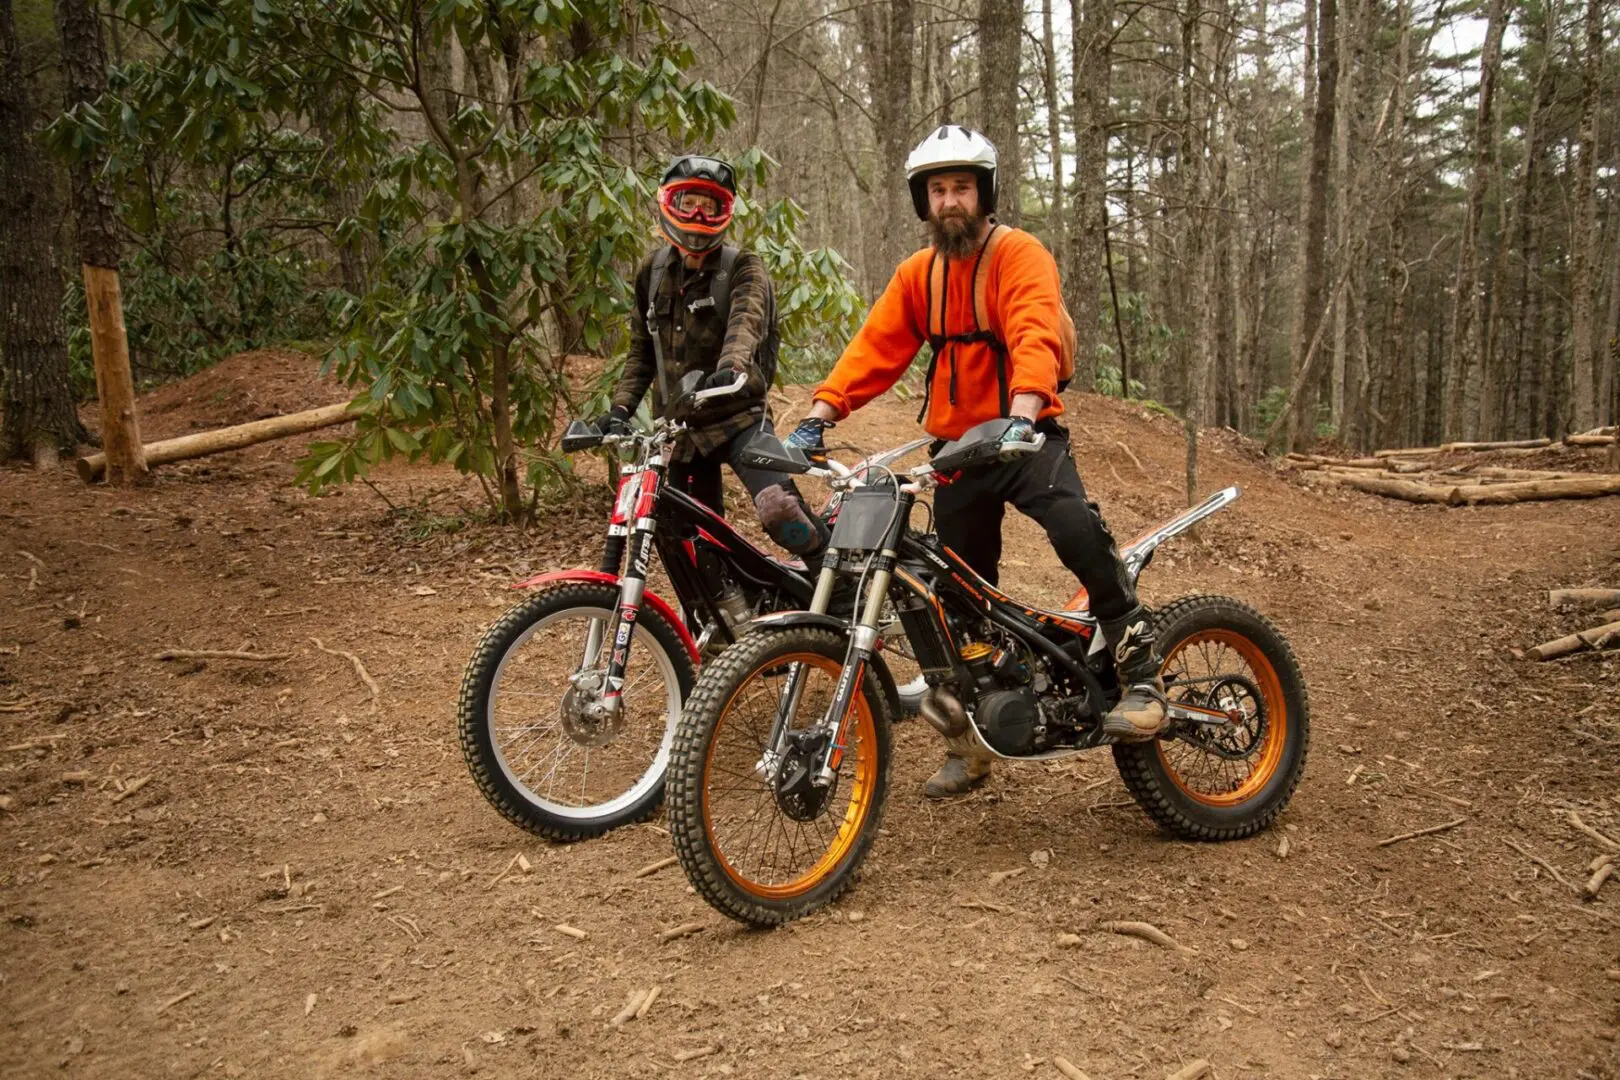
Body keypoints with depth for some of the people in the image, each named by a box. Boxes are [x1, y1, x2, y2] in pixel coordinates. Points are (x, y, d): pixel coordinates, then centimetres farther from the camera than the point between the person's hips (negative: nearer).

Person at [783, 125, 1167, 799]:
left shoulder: (1021, 255, -8)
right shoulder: (917, 274, 9)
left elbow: (1035, 335, -25)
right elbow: (875, 347, 0)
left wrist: (1022, 413, -43)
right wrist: (820, 413, -15)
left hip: (1026, 435, -5)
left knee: (1076, 528, -34)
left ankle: (1140, 672, -16)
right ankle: (970, 743, 25)